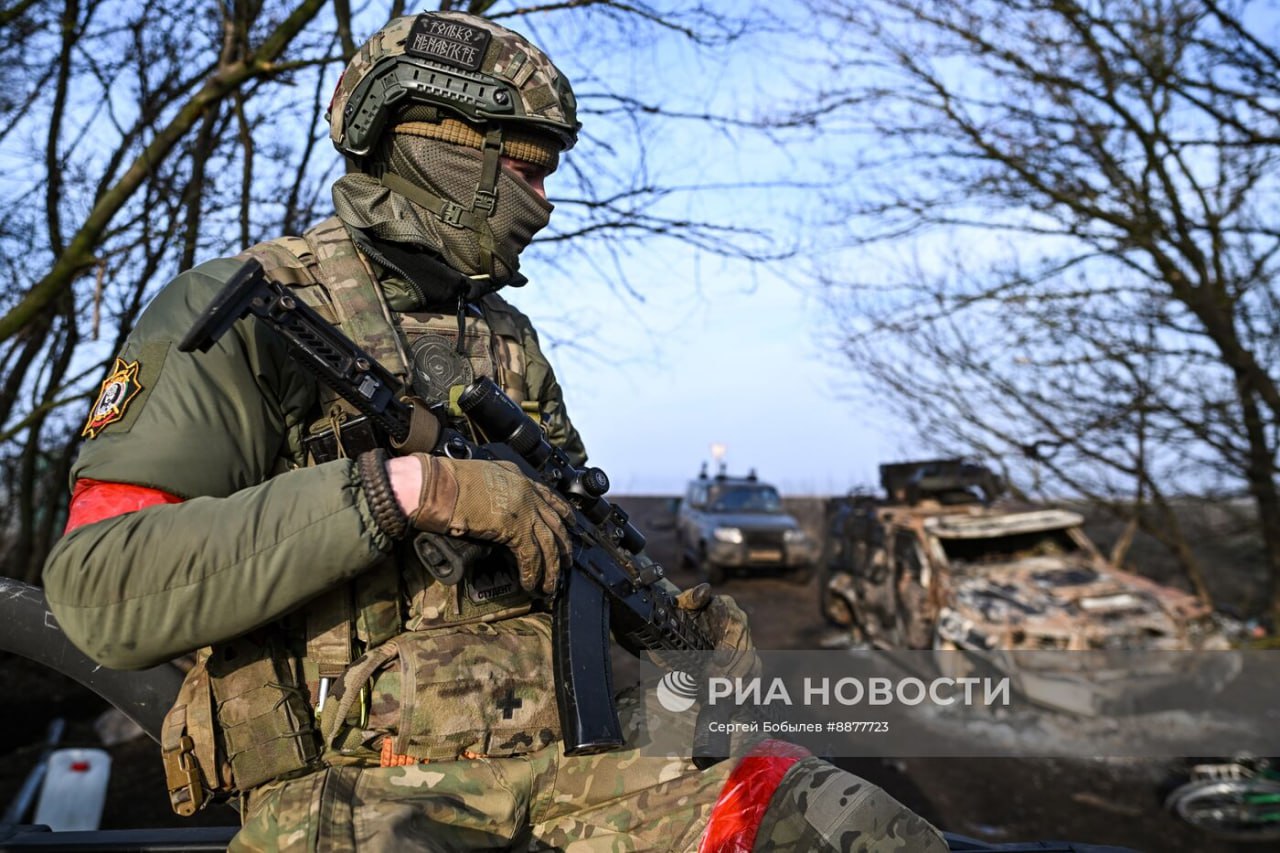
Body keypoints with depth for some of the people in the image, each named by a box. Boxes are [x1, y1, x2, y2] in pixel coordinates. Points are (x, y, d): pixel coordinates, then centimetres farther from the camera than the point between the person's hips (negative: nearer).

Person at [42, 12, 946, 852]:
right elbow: (102, 587, -15)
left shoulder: (510, 340, 16)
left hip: (560, 762, 5)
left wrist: (678, 604, 8)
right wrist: (401, 484, -23)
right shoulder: (243, 310, -3)